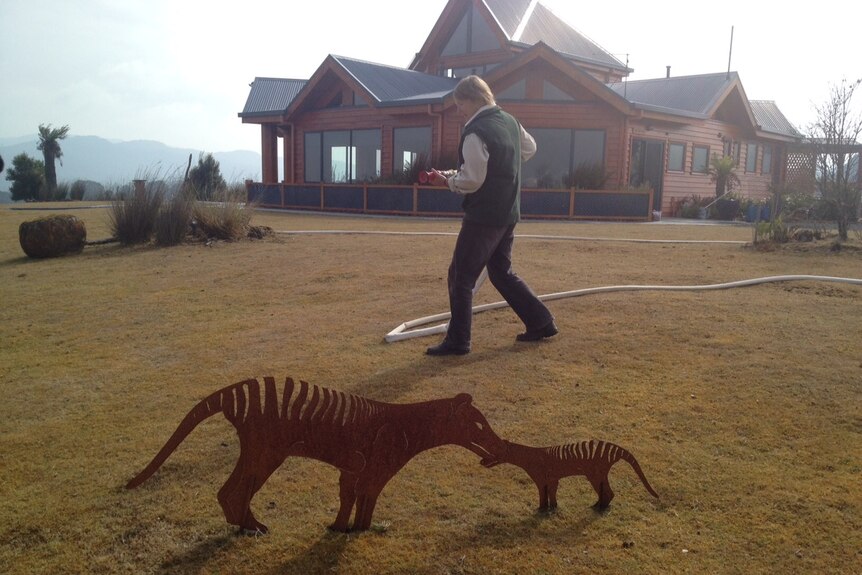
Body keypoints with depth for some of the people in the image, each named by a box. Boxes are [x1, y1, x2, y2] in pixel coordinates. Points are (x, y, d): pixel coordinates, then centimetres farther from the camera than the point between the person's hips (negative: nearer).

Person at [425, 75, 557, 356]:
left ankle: (457, 341, 4)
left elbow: (471, 181, -19)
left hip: (484, 215, -9)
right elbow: (530, 148, 26)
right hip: (508, 212, 9)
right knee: (501, 272, 20)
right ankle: (541, 322, 22)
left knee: (461, 276, -1)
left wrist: (446, 179, -2)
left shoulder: (476, 132, -17)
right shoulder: (510, 121, 10)